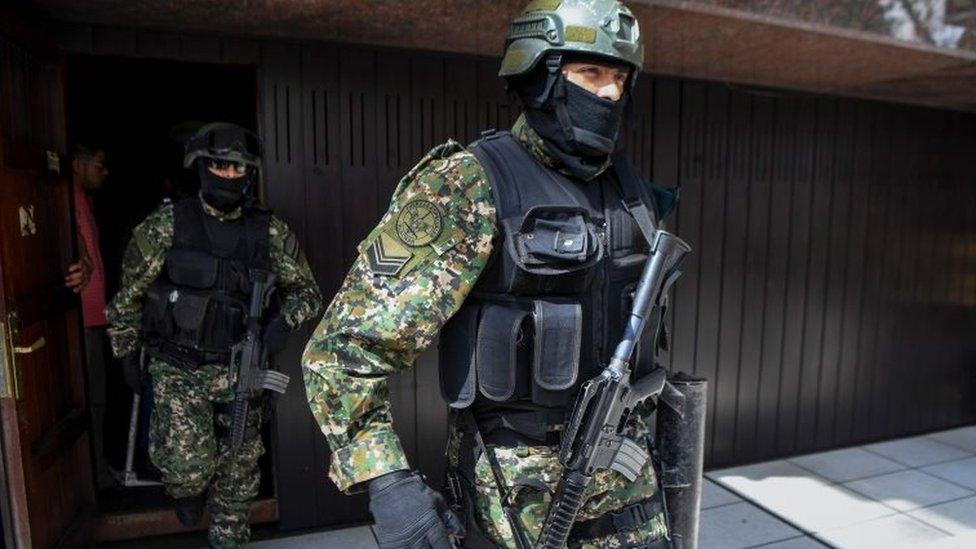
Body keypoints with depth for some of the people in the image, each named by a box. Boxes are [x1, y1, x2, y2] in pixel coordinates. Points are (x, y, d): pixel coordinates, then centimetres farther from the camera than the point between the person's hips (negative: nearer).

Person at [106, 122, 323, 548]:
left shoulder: (271, 232, -3)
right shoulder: (166, 225, -6)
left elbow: (306, 290, 6)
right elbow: (129, 292, 4)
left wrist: (284, 320, -14)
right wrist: (126, 354, 8)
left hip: (239, 369, 2)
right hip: (179, 369, -2)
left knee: (238, 468, 12)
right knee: (188, 465, -11)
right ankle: (189, 489, 26)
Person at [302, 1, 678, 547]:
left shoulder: (631, 190, 3)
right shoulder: (469, 185, -18)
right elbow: (348, 344, -20)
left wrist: (658, 421, 19)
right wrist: (386, 479, -27)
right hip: (519, 485, -5)